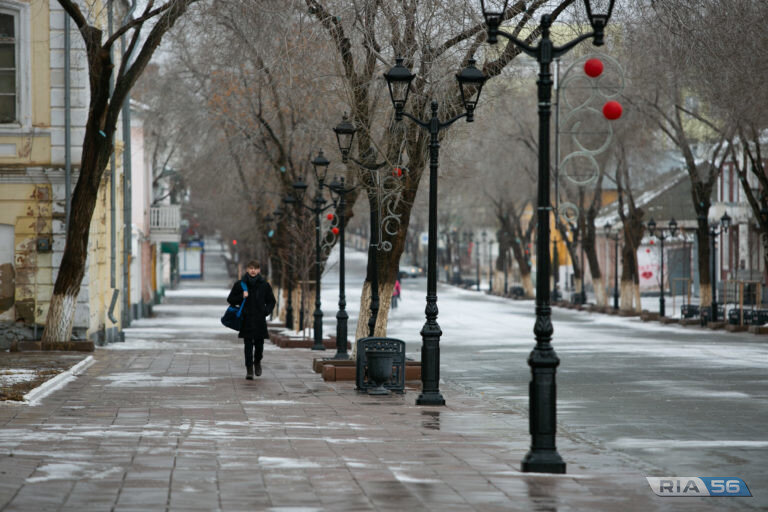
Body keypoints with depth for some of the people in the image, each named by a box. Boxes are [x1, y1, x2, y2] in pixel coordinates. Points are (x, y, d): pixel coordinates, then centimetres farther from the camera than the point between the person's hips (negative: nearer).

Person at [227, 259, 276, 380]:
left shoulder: (265, 285, 5)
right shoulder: (240, 284, 2)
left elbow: (271, 301, 15)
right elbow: (230, 299, 6)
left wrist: (267, 311, -3)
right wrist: (241, 297, -11)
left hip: (260, 320, 1)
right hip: (246, 320, -1)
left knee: (259, 344, 4)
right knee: (248, 345, -3)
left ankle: (257, 362, 32)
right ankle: (249, 369, 2)